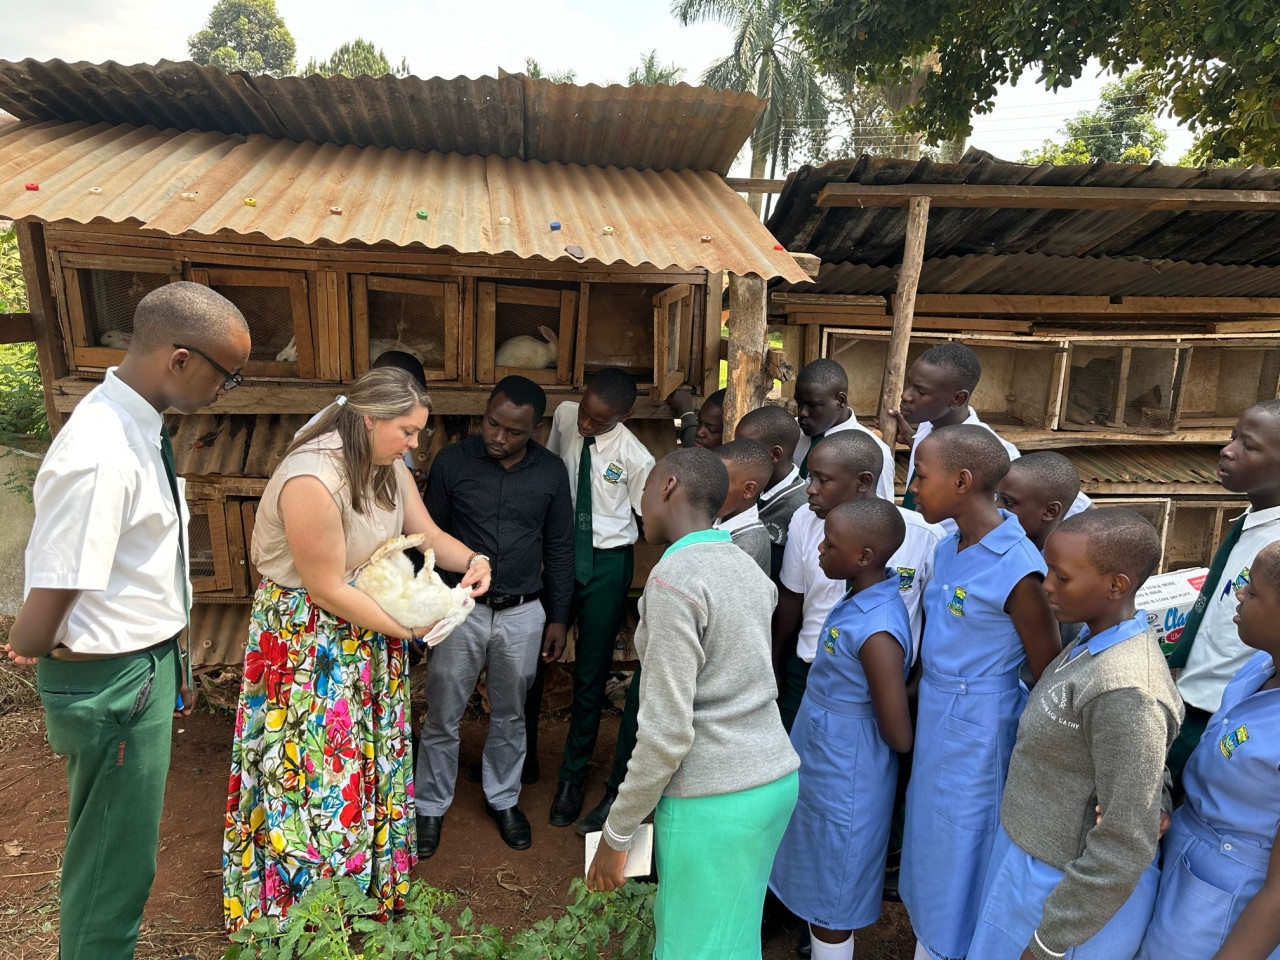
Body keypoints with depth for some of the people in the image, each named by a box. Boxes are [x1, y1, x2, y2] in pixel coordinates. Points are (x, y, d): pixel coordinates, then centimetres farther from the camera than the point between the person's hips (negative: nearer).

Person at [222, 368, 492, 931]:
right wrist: (408, 628, -18)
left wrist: (471, 560, -15)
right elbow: (328, 590, -24)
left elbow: (426, 532, 5)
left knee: (370, 756, 18)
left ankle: (372, 883, 40)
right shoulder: (312, 481, -29)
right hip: (305, 636, -8)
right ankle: (298, 909, 31)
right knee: (315, 775, 7)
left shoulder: (387, 466, -3)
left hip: (365, 626, 8)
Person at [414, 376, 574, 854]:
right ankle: (430, 806, 35)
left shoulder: (551, 471, -6)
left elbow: (559, 549, 2)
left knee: (509, 716, 18)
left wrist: (557, 618, 4)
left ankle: (503, 798, 41)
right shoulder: (451, 461, -10)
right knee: (442, 718, 12)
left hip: (523, 615, 1)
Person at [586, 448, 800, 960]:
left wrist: (615, 835, -8)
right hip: (775, 779, 8)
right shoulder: (746, 566, 8)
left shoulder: (673, 579, -18)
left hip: (715, 802, -7)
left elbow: (667, 733, -19)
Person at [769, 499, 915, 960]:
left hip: (843, 784, -8)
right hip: (821, 766, 8)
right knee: (816, 878, 27)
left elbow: (899, 738, -24)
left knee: (831, 899, 14)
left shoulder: (876, 632, -32)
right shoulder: (862, 597, -5)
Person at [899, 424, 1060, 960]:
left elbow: (1048, 676, -14)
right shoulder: (948, 549, 1)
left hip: (978, 729, -8)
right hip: (933, 716, 8)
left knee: (959, 851, 11)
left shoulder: (1017, 567, -23)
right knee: (929, 837, 23)